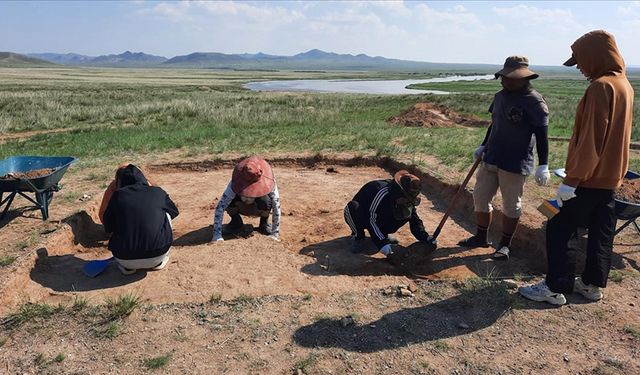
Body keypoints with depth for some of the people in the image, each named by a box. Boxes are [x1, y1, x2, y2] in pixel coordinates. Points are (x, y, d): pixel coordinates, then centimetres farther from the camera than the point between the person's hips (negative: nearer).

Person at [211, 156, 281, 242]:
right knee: (229, 200, -33)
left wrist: (275, 233, -33)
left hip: (259, 208, -1)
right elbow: (220, 207, -38)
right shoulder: (235, 184, -35)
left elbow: (276, 207, -33)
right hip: (242, 207, 1)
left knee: (265, 201, -37)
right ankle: (236, 222, 0)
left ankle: (264, 223, -3)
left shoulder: (269, 183, -37)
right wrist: (217, 235, -44)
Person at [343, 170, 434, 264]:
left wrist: (428, 239, -20)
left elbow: (415, 220, -6)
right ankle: (358, 237, -13)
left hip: (381, 219, 5)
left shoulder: (406, 198, -15)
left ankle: (382, 234, 3)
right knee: (352, 207, -40)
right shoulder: (383, 192, -38)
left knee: (408, 214, -18)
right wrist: (387, 251, -45)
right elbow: (372, 221, -41)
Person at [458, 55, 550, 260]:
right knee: (480, 197, 13)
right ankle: (481, 237, 30)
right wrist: (483, 146, 23)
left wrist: (543, 165, -16)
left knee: (511, 205, 6)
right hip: (490, 158, 7)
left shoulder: (534, 102, -13)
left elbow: (541, 135, -13)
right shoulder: (500, 96, 8)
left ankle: (505, 244, 22)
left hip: (515, 164, -7)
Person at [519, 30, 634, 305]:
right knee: (601, 231, 15)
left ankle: (556, 288, 5)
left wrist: (571, 179, -20)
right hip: (610, 175, 10)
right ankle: (593, 284, 26)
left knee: (558, 230, -1)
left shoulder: (601, 86, -19)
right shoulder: (623, 84, 11)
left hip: (589, 178, -9)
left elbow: (590, 139, -23)